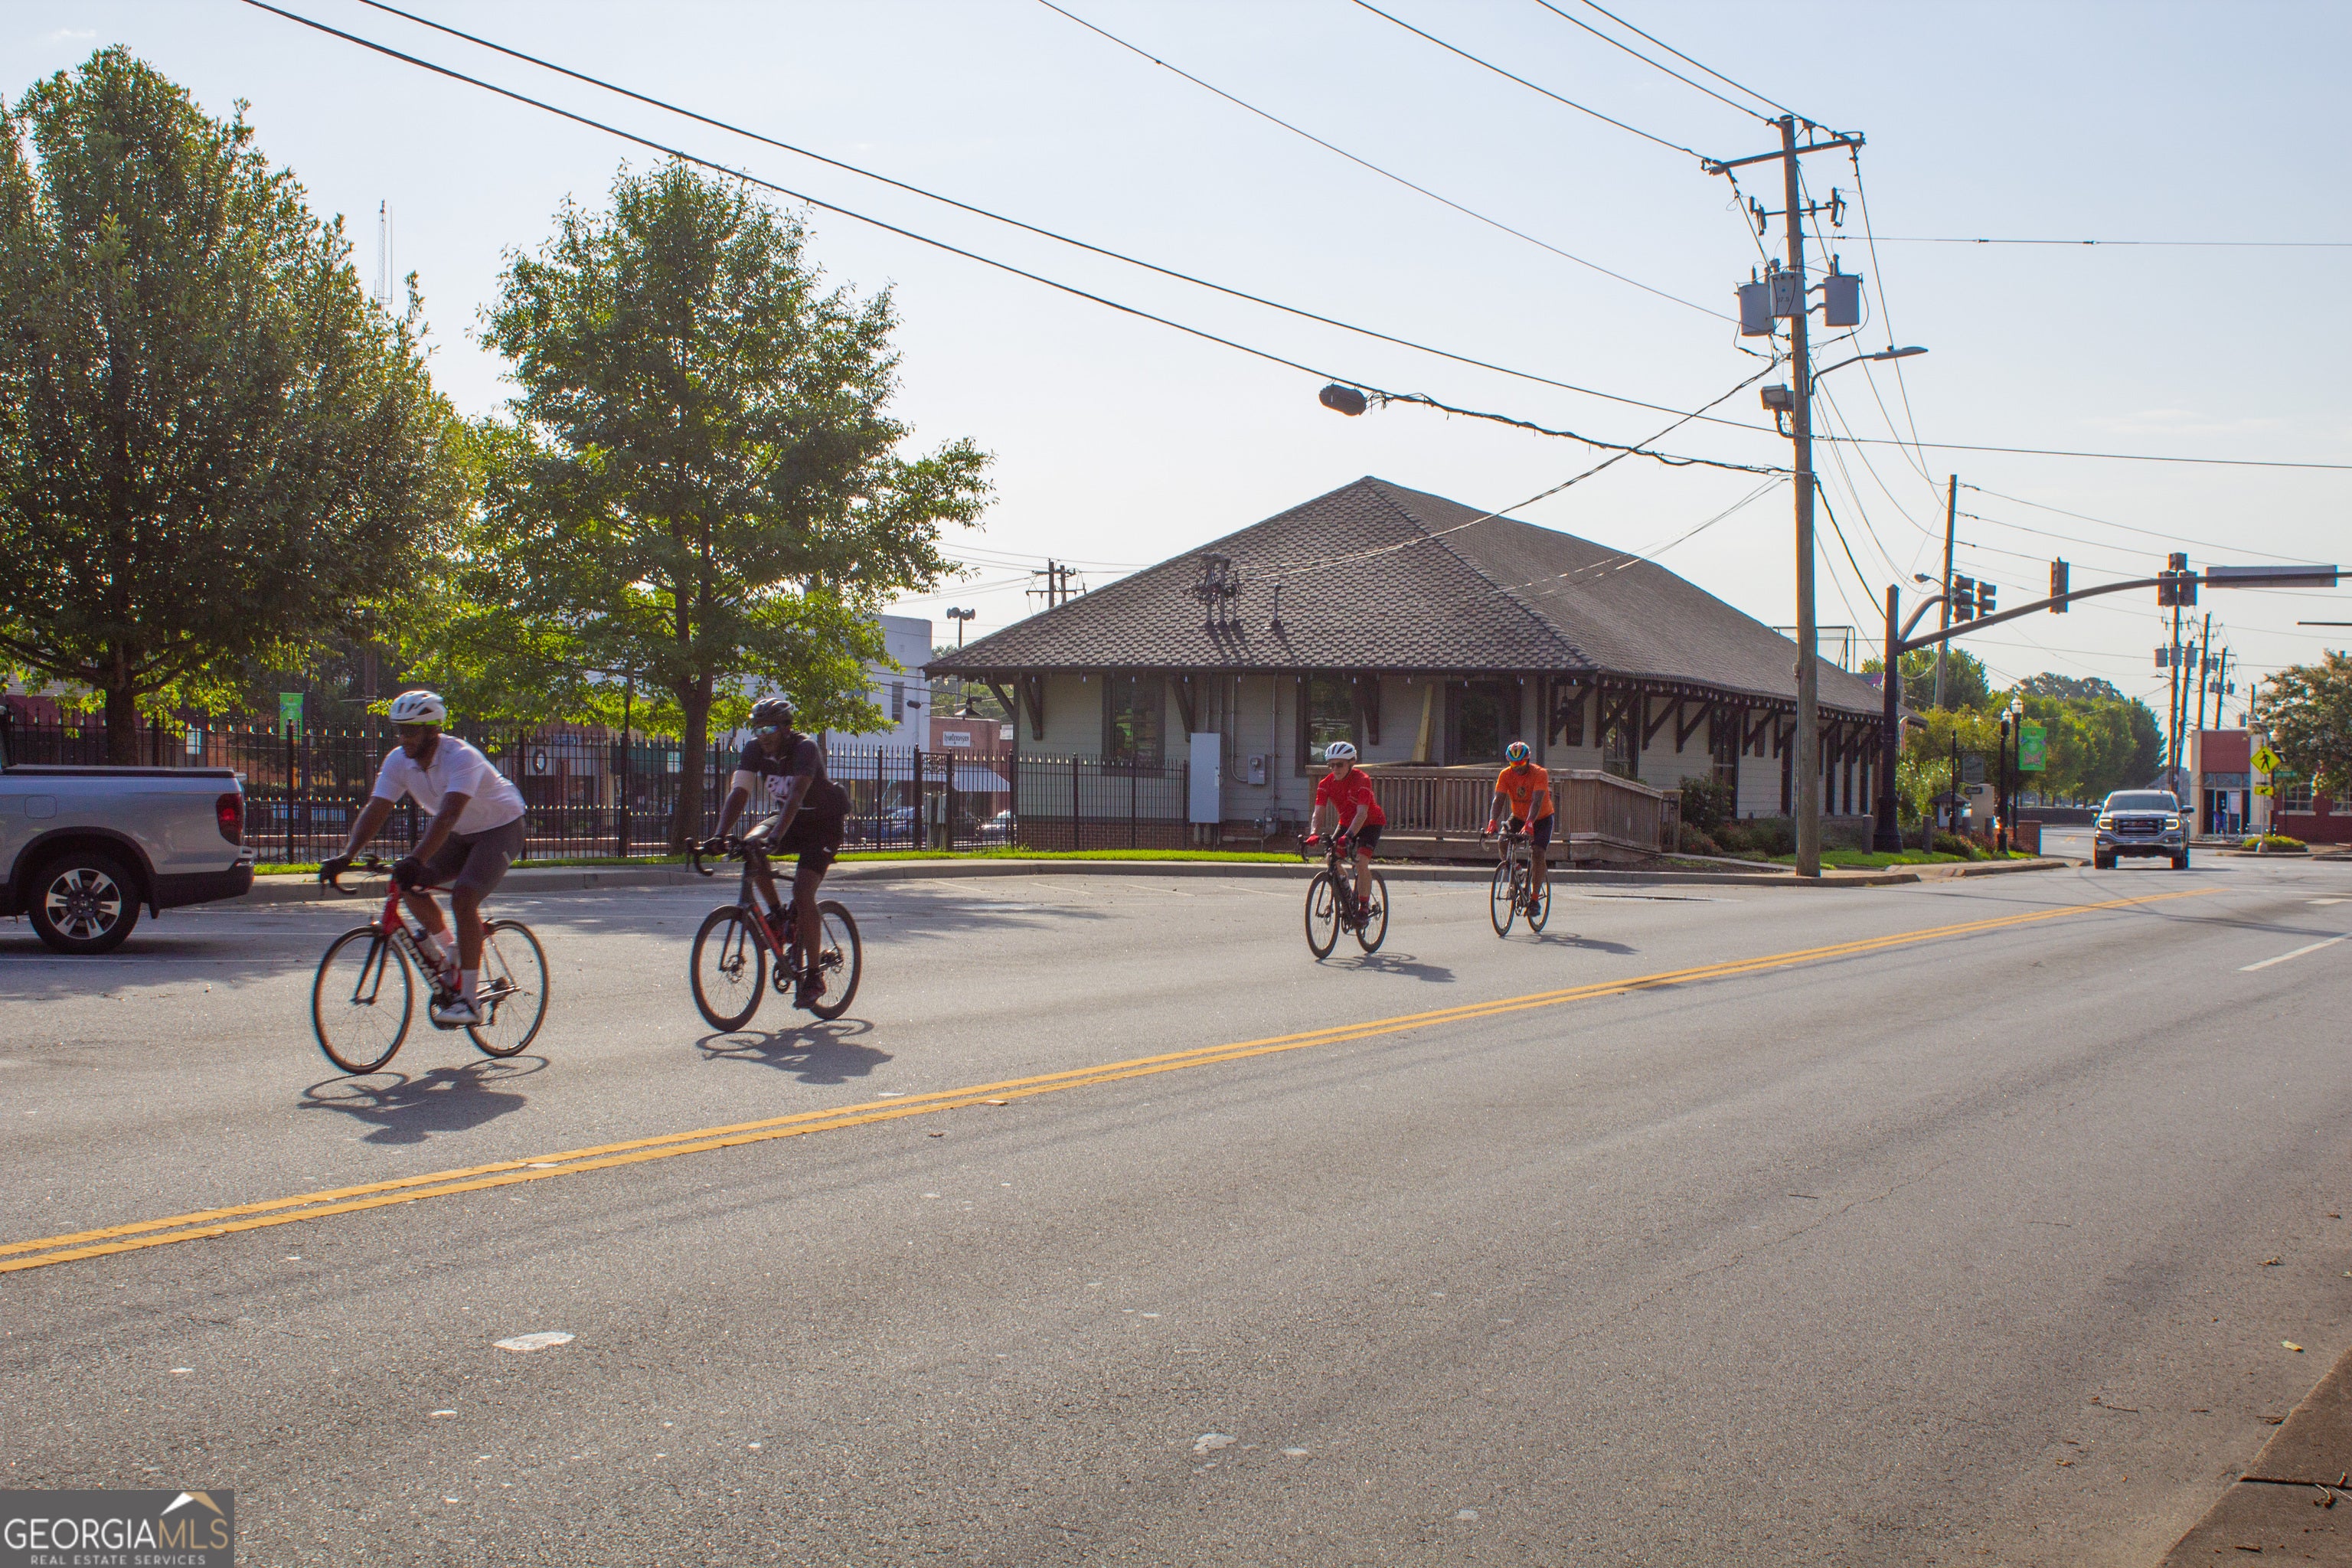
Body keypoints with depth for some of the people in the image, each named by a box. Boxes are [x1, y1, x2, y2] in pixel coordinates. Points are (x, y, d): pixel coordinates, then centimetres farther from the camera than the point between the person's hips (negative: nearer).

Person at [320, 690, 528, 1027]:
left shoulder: (461, 758, -32)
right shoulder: (399, 762, -10)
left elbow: (448, 815, -45)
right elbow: (375, 810, -17)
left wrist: (414, 860, -57)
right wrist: (346, 856, -32)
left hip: (499, 827, -7)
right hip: (459, 834, 7)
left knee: (463, 898, -26)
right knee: (411, 886, -14)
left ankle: (467, 1000, -21)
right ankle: (448, 959, 9)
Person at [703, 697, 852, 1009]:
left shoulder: (805, 748, -27)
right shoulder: (754, 749, -11)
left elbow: (795, 796, -40)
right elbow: (738, 793, -20)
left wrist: (775, 837, -54)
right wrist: (720, 836, -35)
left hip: (823, 823, -6)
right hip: (788, 819, 6)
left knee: (803, 894, -20)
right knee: (750, 847, -26)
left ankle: (813, 977, -9)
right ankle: (777, 916, -5)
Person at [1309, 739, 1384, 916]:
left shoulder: (1362, 781, -28)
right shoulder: (1326, 783, -15)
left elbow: (1362, 813, -38)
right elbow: (1318, 812, -21)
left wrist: (1348, 836, -52)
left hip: (1371, 823, -5)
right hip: (1347, 823, 5)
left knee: (1361, 863, -23)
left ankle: (1363, 908, -13)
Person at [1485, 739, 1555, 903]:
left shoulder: (1540, 774, -26)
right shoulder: (1505, 775, -16)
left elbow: (1537, 802, -38)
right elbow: (1498, 799, -25)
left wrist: (1529, 824, -54)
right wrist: (1492, 821, -43)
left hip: (1541, 818, -3)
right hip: (1518, 817, 3)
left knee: (1539, 854, -19)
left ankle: (1535, 897, -10)